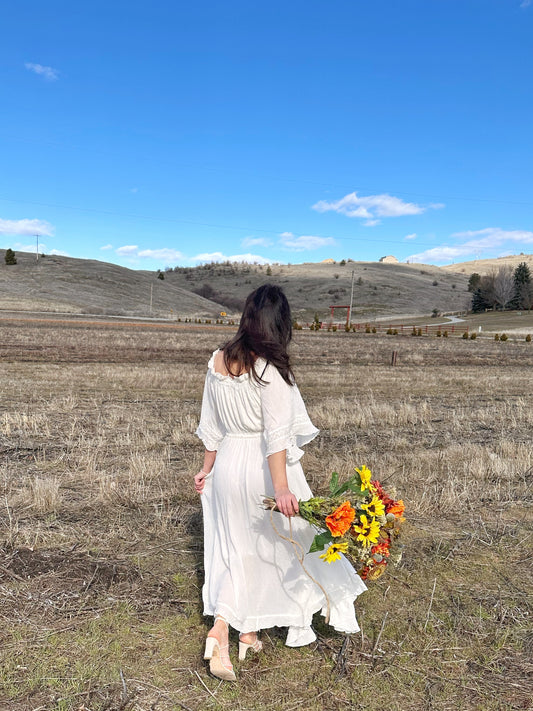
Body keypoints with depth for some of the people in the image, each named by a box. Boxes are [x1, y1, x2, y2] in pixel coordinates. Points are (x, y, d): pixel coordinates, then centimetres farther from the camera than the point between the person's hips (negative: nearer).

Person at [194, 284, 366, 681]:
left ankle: (221, 632, 14)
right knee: (274, 548, 17)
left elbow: (211, 425, 8)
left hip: (228, 463, 5)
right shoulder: (271, 370, -19)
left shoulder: (218, 362, 0)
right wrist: (281, 489, -24)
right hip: (263, 469, -5)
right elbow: (275, 435, -24)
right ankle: (249, 634, 34)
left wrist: (208, 469, 17)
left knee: (235, 551, 18)